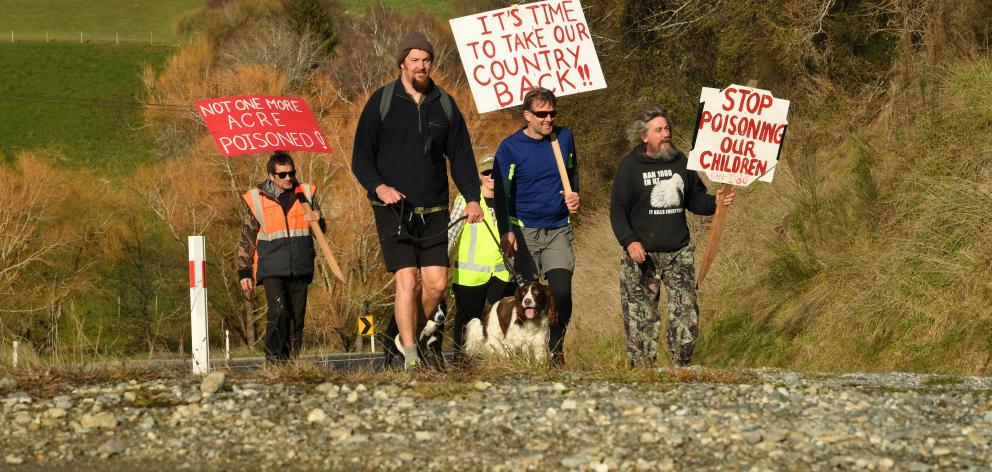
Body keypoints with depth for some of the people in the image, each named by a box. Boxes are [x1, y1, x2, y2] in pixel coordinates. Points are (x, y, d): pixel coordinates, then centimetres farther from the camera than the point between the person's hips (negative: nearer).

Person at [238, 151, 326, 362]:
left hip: (300, 269, 3)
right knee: (278, 311, -18)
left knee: (297, 316, 4)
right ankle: (273, 358, -12)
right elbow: (247, 239, 8)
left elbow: (321, 231, 18)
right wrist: (244, 272, 6)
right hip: (272, 268, -3)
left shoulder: (305, 194, 11)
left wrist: (317, 220, -6)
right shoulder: (256, 199, 3)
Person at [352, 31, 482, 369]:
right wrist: (379, 186, -19)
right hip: (393, 210, -4)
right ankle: (411, 358, -9)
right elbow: (361, 158, 0)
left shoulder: (444, 105, 10)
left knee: (436, 283, -2)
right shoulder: (381, 102, 0)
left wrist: (472, 197, -4)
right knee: (407, 279, -12)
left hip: (434, 211, 4)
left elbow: (461, 156, 12)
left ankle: (409, 335, 22)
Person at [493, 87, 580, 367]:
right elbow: (501, 194, -9)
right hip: (525, 231, -2)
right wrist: (506, 232, -20)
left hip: (558, 229, 2)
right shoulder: (510, 148, -7)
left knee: (562, 292, -11)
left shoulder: (564, 138, 5)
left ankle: (555, 348, 6)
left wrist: (574, 195, 3)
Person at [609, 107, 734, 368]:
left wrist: (716, 202, -7)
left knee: (686, 312, -1)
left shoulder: (681, 161, 8)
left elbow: (695, 199, 15)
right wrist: (629, 241, -19)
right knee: (641, 314, 2)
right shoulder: (630, 166, -5)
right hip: (642, 254, -4)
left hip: (679, 252, 4)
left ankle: (681, 365, 9)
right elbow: (618, 209, -5)